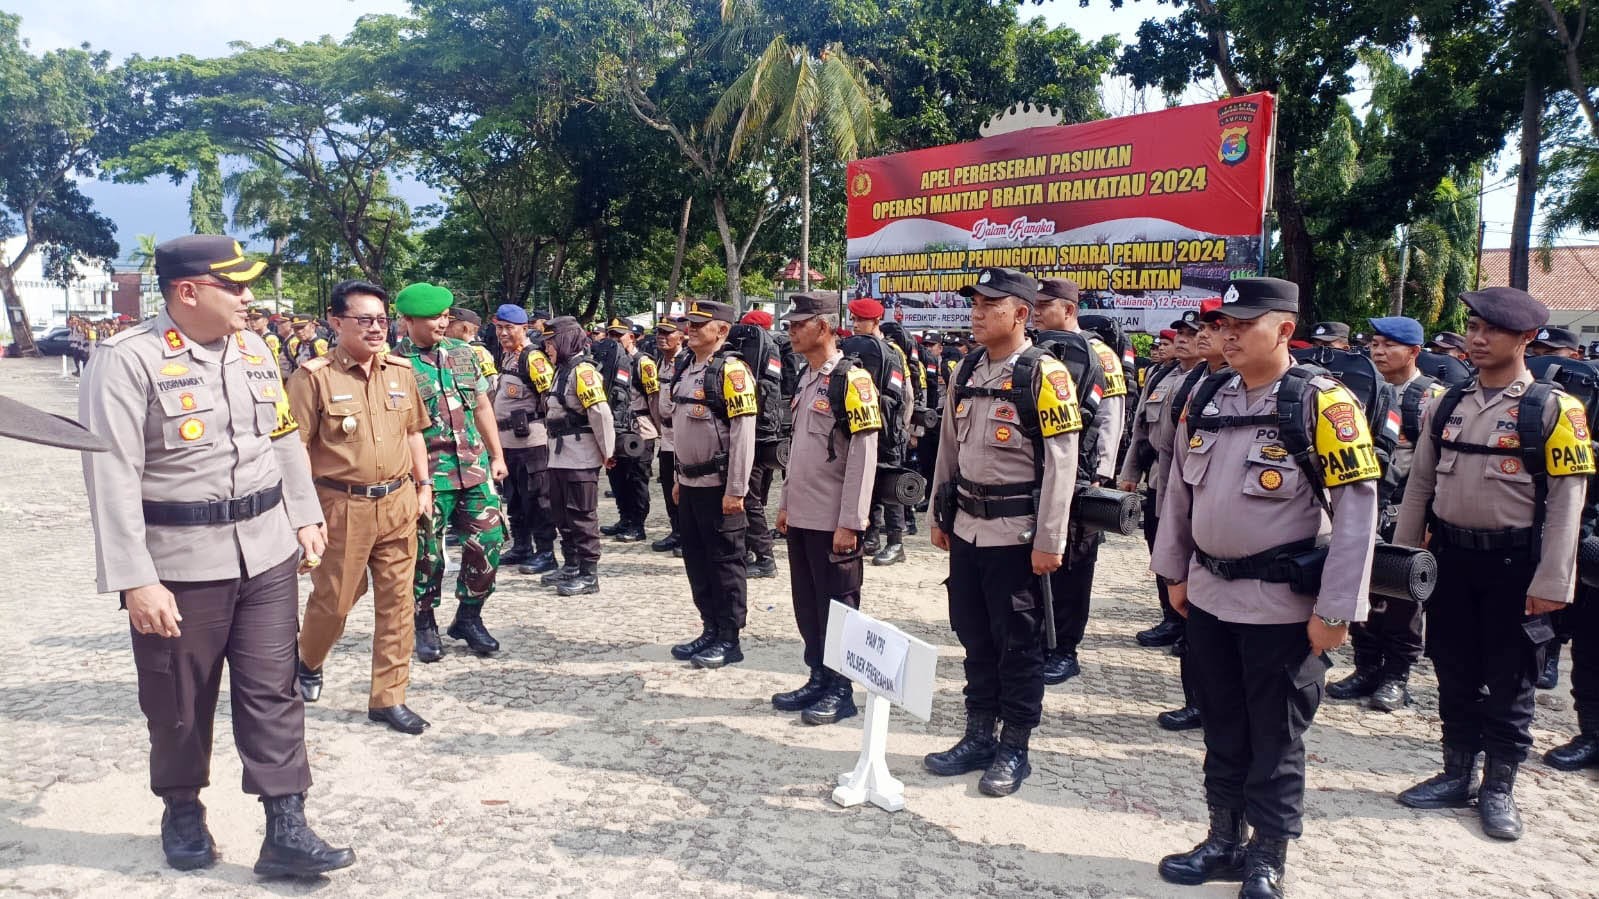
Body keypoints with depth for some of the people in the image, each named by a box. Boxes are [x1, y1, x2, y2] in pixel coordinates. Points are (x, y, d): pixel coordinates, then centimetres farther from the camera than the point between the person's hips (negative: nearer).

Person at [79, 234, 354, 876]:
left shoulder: (254, 349, 7)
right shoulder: (128, 360, -13)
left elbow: (284, 439, 16)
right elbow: (112, 477, -17)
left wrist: (304, 515, 13)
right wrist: (135, 581, -20)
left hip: (267, 552, 5)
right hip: (180, 561, -5)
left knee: (272, 691, 5)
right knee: (180, 703, 12)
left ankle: (286, 830, 11)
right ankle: (182, 810, 36)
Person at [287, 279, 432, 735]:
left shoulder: (402, 371, 8)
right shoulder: (314, 377, -8)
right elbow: (296, 448, -9)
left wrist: (423, 484, 13)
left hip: (398, 502, 4)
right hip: (342, 505, -4)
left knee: (396, 601, 7)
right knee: (333, 599, 8)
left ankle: (388, 697, 18)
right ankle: (308, 663, 40)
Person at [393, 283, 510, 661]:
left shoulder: (463, 353, 9)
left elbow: (482, 407, 15)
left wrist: (497, 456, 13)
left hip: (474, 468, 4)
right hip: (427, 474, -4)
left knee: (488, 542, 3)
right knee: (426, 554, 6)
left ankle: (469, 617, 22)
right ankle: (425, 624, 25)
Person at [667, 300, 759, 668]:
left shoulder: (731, 371, -14)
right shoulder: (685, 369, 12)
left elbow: (743, 434, -18)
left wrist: (736, 490, -21)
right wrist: (679, 477, 18)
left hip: (718, 486, -8)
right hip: (690, 483, 8)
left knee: (725, 562, 1)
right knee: (696, 560, 14)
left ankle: (729, 640, 11)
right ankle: (710, 630, 26)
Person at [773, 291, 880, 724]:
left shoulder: (852, 380, -14)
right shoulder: (805, 379, 12)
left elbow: (863, 457, -18)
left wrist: (849, 523, -19)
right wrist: (786, 503, 17)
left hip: (832, 521, -8)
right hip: (800, 517, 8)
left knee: (836, 607, 3)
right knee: (806, 604, 15)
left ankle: (841, 689, 15)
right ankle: (818, 679, 27)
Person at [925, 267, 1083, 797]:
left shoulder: (1044, 375, -11)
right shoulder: (965, 373, 9)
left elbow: (1060, 464, -14)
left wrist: (1049, 541, -16)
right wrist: (940, 515, 15)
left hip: (1016, 533, -6)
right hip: (967, 528, 6)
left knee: (1017, 643, 5)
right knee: (974, 637, 14)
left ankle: (1014, 750, 19)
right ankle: (978, 738, 28)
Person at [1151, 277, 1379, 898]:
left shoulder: (1321, 404, -14)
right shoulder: (1205, 398, 4)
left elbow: (1357, 510, -15)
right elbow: (1179, 488, 13)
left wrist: (1336, 609, -16)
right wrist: (1175, 571, 13)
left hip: (1283, 605, -5)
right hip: (1209, 594, 6)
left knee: (1274, 737, 8)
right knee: (1222, 729, 17)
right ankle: (1225, 842, 33)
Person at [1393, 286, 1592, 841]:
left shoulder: (1553, 409, -8)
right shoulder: (1447, 406, 5)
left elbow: (1566, 500, -11)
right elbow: (1420, 485, 9)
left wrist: (1551, 583, -14)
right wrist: (1402, 559, 7)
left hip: (1514, 566, -4)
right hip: (1451, 559, 4)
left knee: (1509, 682, 8)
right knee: (1455, 675, 14)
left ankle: (1499, 788, 23)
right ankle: (1457, 776, 28)